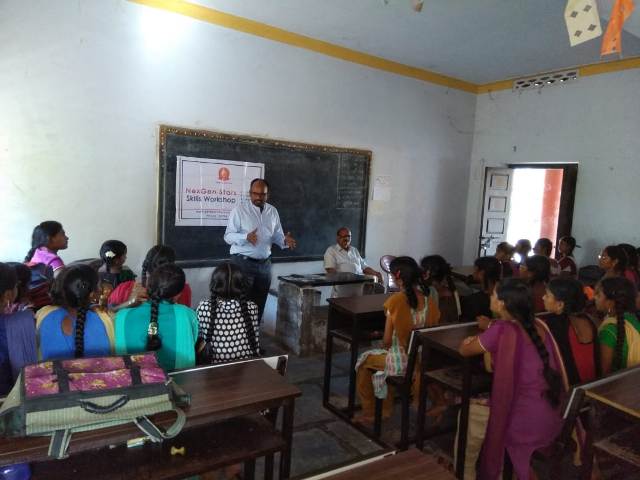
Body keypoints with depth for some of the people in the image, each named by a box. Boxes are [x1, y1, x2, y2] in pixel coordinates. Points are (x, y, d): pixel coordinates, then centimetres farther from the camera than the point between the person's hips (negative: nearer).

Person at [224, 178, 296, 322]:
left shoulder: (273, 211, 8)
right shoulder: (239, 210, -8)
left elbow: (277, 235, 11)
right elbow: (228, 236, -11)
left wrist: (285, 241, -11)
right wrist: (246, 237, -29)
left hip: (264, 263, 5)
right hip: (243, 262, -5)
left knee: (259, 303, 13)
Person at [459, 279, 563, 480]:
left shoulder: (501, 330, -18)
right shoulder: (537, 326, -1)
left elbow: (464, 351, -3)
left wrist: (471, 341, 15)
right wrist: (482, 339, 12)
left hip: (525, 424, -6)